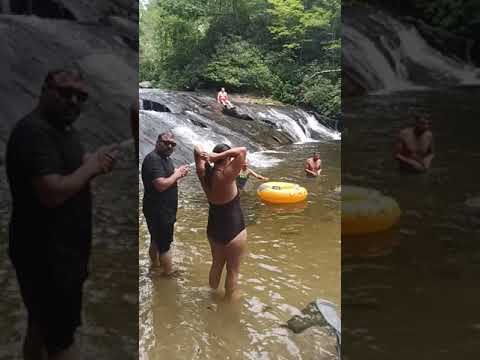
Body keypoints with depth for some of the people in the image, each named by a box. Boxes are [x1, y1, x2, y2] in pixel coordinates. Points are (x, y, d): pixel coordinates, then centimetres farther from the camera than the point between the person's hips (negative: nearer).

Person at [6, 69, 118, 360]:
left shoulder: (64, 128, 11)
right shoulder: (33, 131, -20)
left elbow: (71, 177, 18)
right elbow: (53, 192, -30)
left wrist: (96, 163, -4)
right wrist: (91, 165, -16)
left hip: (60, 250, 10)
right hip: (45, 254, -10)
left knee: (43, 327, 22)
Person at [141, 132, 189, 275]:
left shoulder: (165, 158, 11)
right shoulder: (153, 159, -21)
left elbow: (169, 179, 19)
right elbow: (161, 185, -30)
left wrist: (179, 173, -1)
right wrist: (177, 174, -17)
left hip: (163, 209, 10)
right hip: (158, 211, -10)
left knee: (157, 240, 23)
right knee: (165, 244, 0)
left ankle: (155, 265, 39)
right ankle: (170, 274, 10)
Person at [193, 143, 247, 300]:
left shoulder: (205, 174, -8)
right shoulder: (225, 176, -27)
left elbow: (197, 149, 6)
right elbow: (243, 151, -31)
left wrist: (203, 154, -14)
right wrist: (220, 156, -27)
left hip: (213, 229, 7)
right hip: (233, 231, -7)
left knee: (216, 265, 26)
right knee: (233, 271, 13)